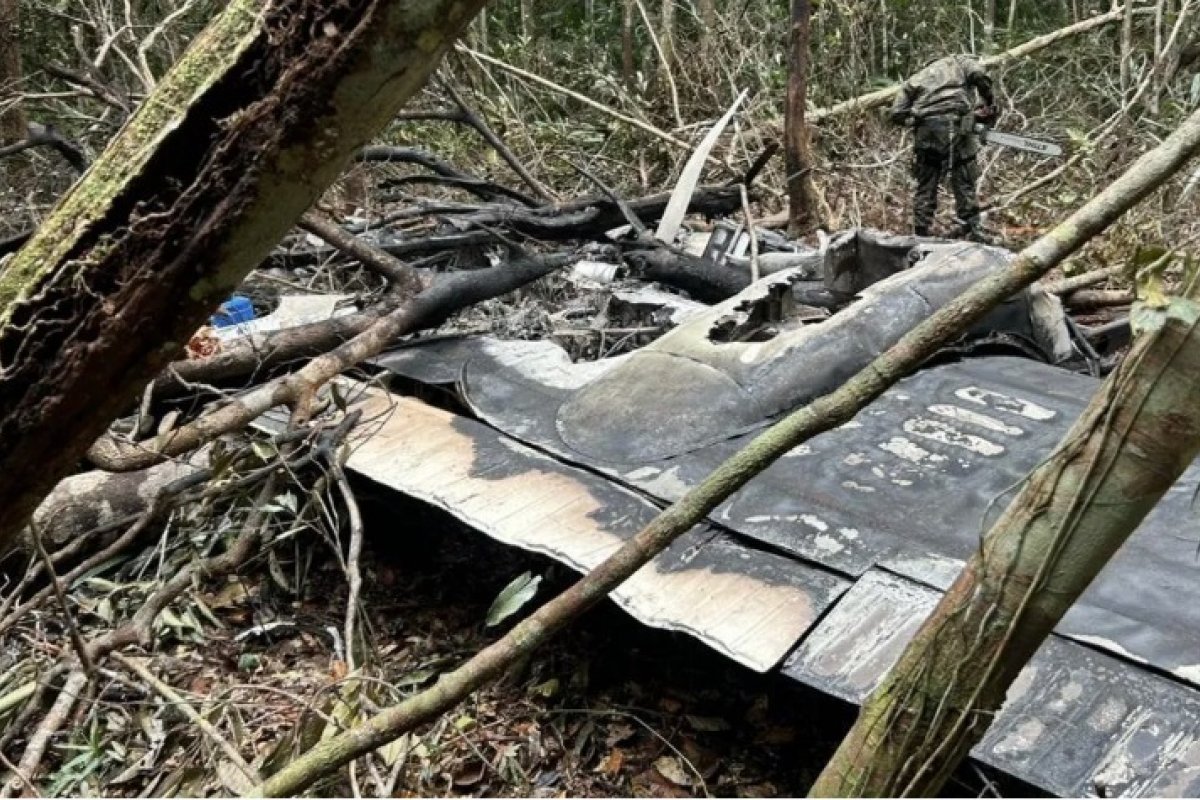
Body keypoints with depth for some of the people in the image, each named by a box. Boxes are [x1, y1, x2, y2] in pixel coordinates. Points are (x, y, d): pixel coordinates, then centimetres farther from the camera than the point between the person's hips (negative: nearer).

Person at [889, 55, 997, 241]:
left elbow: (897, 114, 16)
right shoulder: (960, 61, 24)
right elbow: (979, 76, 1)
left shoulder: (914, 80, 30)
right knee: (964, 183, 4)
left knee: (926, 185, 12)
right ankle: (974, 231, 3)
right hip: (955, 124, -2)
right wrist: (990, 105, 10)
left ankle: (921, 235, 12)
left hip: (925, 128, 3)